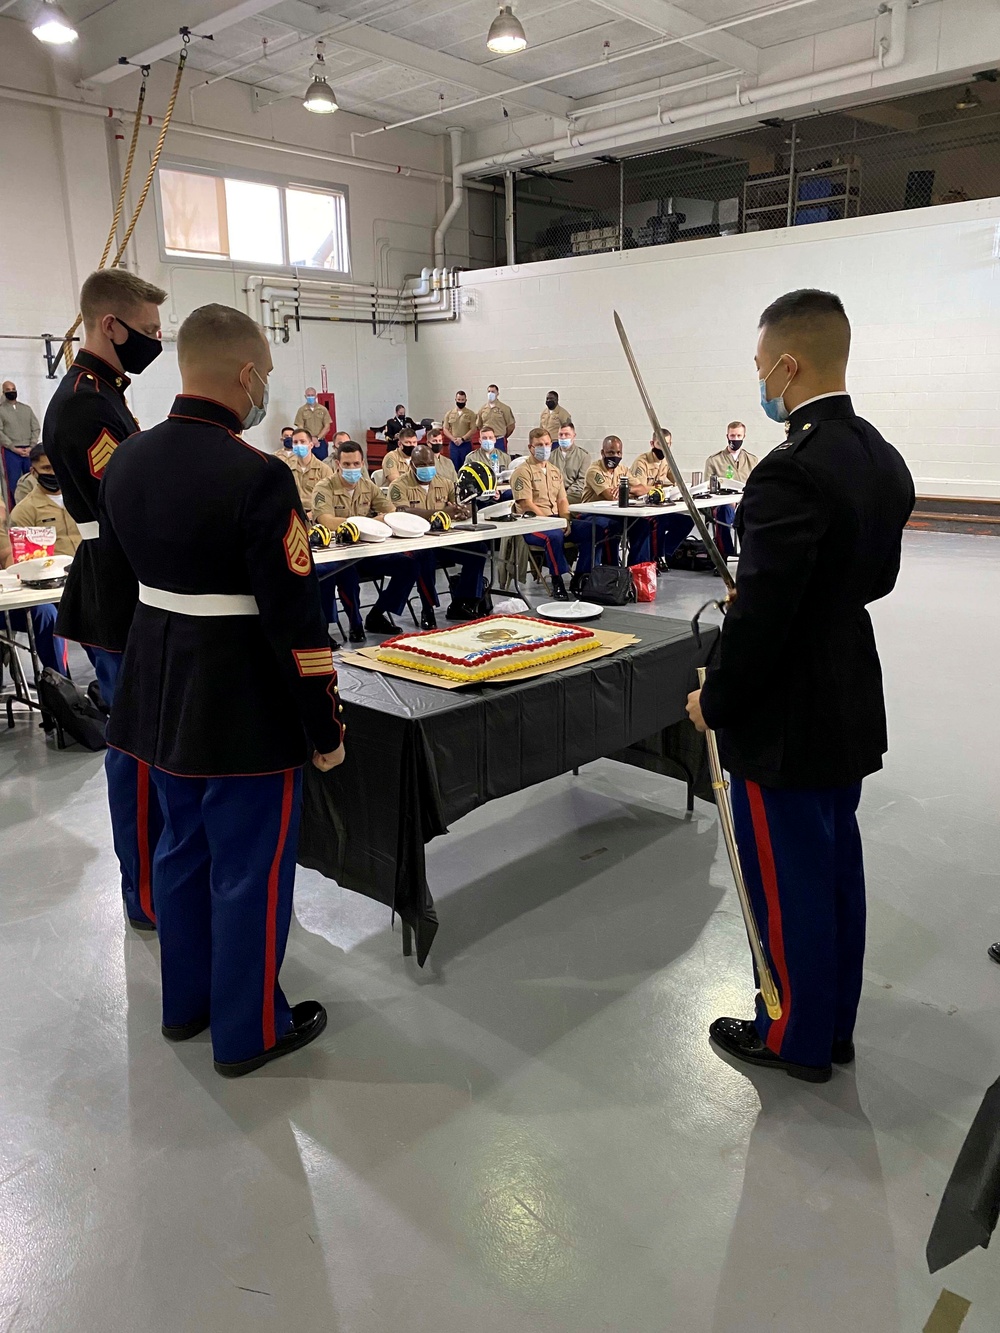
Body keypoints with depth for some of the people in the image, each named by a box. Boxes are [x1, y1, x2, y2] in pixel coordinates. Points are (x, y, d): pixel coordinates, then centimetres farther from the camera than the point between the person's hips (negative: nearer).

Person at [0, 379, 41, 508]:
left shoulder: (26, 408, 14)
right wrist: (14, 448, -12)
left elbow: (36, 429, 9)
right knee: (13, 482, -3)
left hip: (29, 451, 3)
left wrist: (31, 447, -4)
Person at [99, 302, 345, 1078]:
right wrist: (325, 727, -13)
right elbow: (296, 619, -21)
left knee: (183, 848, 22)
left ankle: (186, 1001, 40)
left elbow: (121, 574, 14)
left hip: (159, 689, 8)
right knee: (249, 870, 8)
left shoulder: (127, 462, 2)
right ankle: (248, 1032, 25)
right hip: (244, 700, -8)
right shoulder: (257, 477, -22)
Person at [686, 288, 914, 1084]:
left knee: (788, 882, 8)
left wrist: (715, 702, -11)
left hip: (787, 718, -9)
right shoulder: (884, 461, 4)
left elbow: (760, 618, -25)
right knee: (837, 866, 20)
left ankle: (797, 1038, 28)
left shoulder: (791, 474, -25)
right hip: (851, 706, 9)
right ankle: (835, 1021, 37)